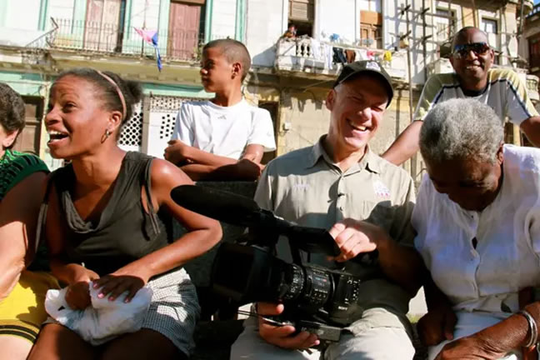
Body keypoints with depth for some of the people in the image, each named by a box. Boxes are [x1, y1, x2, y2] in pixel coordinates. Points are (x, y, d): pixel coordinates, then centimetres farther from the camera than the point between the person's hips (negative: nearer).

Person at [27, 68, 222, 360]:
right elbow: (58, 256, 9)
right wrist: (75, 273, -15)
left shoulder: (154, 175, -21)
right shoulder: (56, 185, -5)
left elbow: (210, 231, -9)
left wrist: (143, 268, -20)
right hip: (88, 302, 4)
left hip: (158, 298, -4)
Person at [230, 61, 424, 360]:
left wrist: (380, 240, -9)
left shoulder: (399, 181, 14)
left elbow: (413, 278, 11)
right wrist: (265, 306, -10)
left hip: (370, 314, 0)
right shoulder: (280, 171, 13)